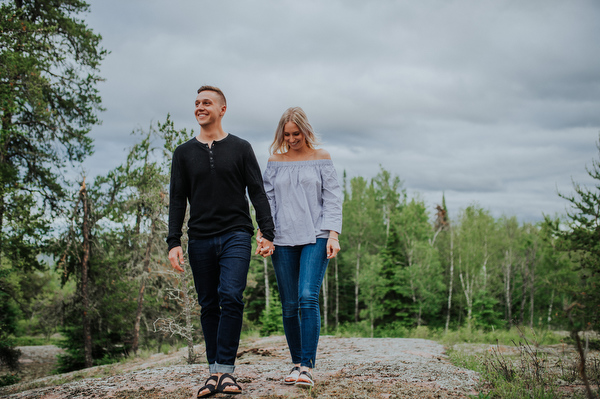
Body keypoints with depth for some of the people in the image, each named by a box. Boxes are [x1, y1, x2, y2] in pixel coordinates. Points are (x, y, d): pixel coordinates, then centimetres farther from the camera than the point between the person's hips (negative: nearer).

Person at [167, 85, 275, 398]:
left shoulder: (240, 148, 8)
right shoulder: (184, 153, 13)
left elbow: (257, 193, 6)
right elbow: (177, 200, 10)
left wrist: (267, 232, -5)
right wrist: (173, 242, 0)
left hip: (236, 236, -2)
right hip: (200, 240, 2)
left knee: (231, 297, -17)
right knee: (209, 305, 4)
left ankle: (225, 369, -12)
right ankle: (214, 371, 10)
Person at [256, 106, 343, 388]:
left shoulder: (321, 159, 8)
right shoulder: (275, 162, 13)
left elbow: (332, 198, 4)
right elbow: (267, 200, 12)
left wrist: (333, 234, -7)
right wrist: (262, 234, -1)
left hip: (315, 237, -3)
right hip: (283, 240, 3)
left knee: (308, 297, -17)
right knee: (289, 306, 3)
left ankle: (307, 366, -15)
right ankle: (296, 363, 13)